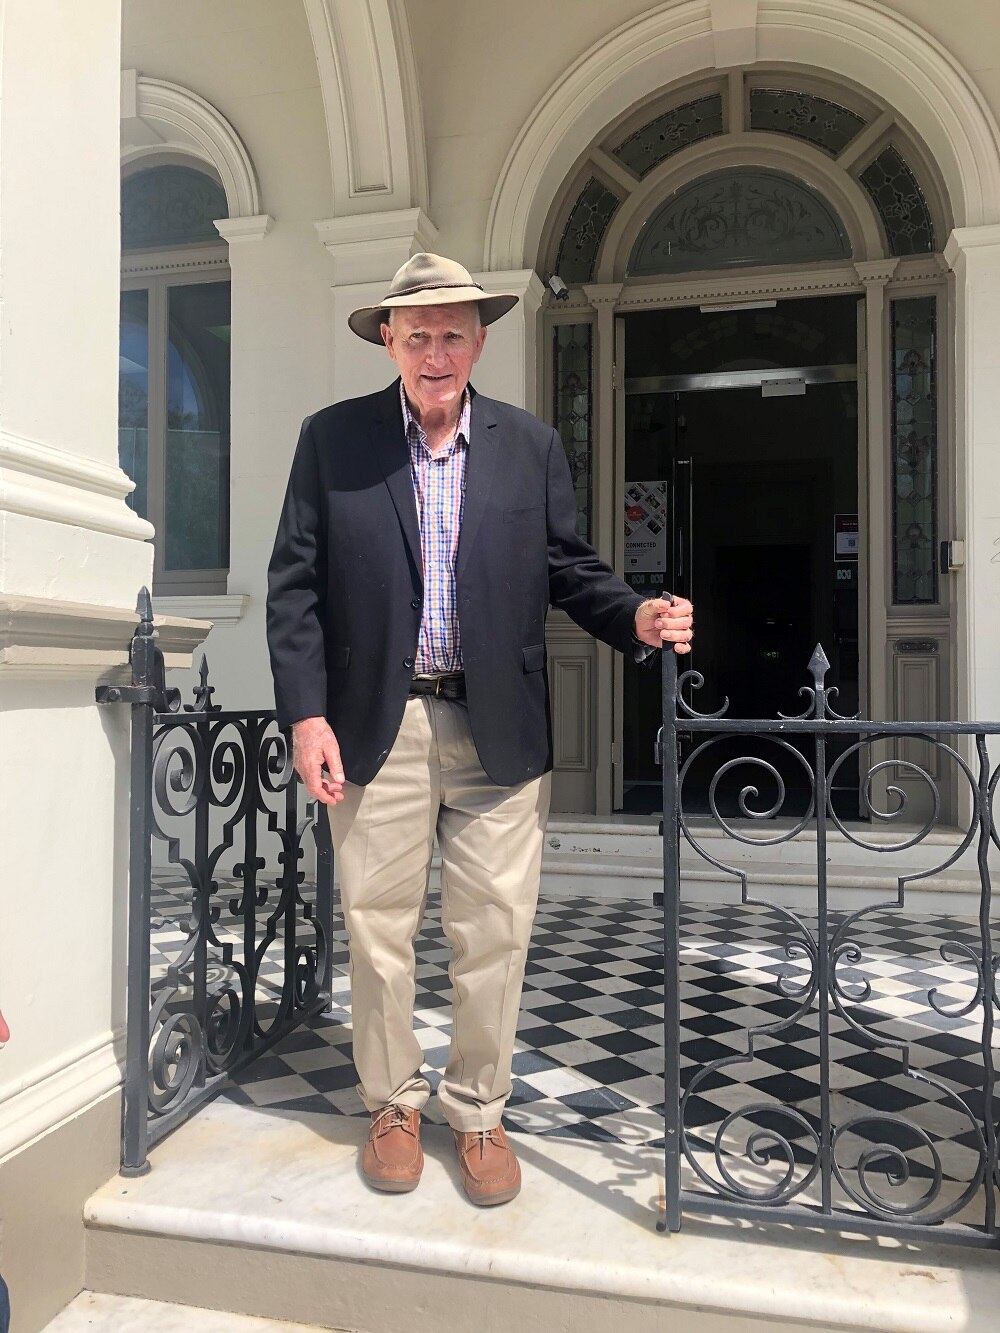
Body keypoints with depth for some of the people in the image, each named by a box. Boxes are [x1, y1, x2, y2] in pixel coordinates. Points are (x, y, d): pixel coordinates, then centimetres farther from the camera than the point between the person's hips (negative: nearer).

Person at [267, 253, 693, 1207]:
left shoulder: (531, 446, 8)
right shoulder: (332, 438, 4)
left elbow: (567, 569, 10)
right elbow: (295, 584, 1)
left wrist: (635, 618, -10)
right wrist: (306, 713, -7)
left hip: (497, 728, 1)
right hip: (374, 725, 0)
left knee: (494, 932, 7)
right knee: (377, 927, 10)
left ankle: (478, 1112, 29)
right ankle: (392, 1103, 33)